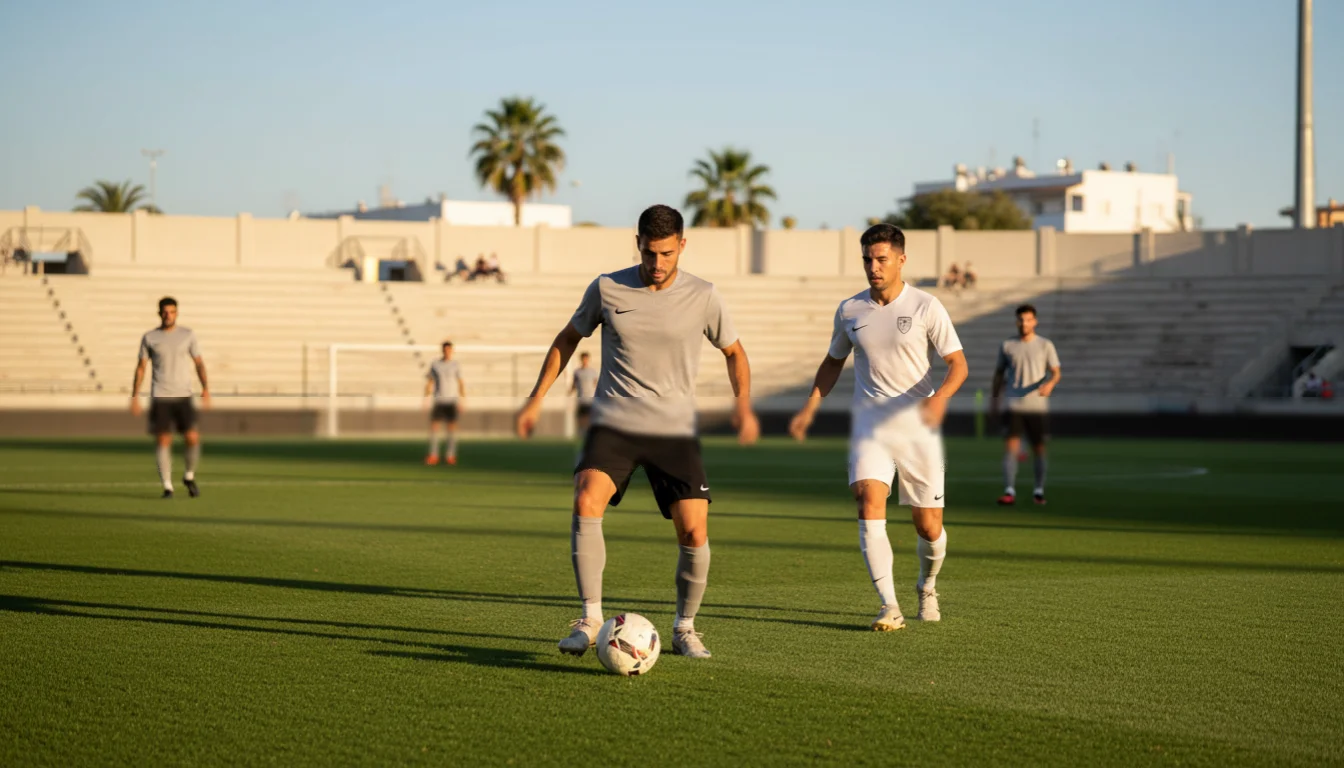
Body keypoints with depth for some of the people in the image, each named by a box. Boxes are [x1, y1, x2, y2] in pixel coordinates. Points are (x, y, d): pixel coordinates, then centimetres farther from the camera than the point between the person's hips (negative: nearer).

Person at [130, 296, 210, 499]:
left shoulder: (187, 335, 7)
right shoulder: (149, 338, 6)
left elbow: (198, 362, 7)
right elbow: (141, 367, 8)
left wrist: (205, 387, -6)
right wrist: (134, 396, 2)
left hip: (183, 396, 0)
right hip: (160, 397, 0)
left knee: (193, 438, -9)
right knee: (163, 441, -5)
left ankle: (189, 476, 14)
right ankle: (167, 486, 3)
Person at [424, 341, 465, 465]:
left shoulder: (456, 365, 3)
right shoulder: (435, 364, 5)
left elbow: (461, 383, 4)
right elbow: (429, 382, 9)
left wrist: (462, 401, -2)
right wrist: (426, 398, 1)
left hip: (452, 400, -1)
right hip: (438, 401, 1)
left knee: (452, 426, -2)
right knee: (434, 426, -5)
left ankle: (451, 456, 4)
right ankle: (433, 456, 0)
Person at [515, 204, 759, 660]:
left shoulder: (703, 297, -2)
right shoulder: (607, 289, -1)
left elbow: (733, 351, 13)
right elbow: (568, 339, 14)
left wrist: (743, 404, -4)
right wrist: (536, 399, 10)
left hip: (676, 432, 0)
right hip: (613, 425, 0)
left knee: (694, 533, -9)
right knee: (586, 503, -25)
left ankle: (685, 628, 14)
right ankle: (590, 618, -14)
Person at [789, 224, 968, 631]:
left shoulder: (926, 307, -4)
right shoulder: (849, 310, 5)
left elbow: (957, 363, -6)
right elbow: (833, 361, 20)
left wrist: (940, 396, -26)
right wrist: (810, 407, 9)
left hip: (918, 429, -1)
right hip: (869, 426, 1)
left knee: (929, 525, 3)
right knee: (870, 503, -22)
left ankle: (927, 588, 35)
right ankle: (890, 608, -22)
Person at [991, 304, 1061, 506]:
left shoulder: (1046, 345, 4)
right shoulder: (1007, 346, 6)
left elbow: (1056, 372, 1)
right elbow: (999, 374, 14)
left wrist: (1050, 384, -21)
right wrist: (994, 400, 10)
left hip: (1037, 405, 0)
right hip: (1014, 405, 0)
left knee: (1039, 449, 7)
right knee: (1010, 447, -12)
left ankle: (1039, 490, 20)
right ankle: (1009, 492, -16)